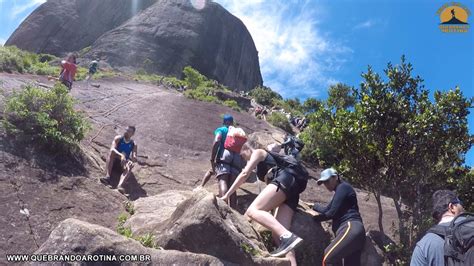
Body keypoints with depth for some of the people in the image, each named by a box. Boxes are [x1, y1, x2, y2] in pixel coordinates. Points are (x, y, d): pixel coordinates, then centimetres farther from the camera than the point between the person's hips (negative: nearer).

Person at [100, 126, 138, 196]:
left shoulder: (133, 144, 7)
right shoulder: (118, 138, 2)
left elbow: (134, 158, -5)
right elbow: (112, 149, -17)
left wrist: (133, 160, -31)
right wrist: (121, 155, -36)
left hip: (124, 161, 0)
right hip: (114, 160, 0)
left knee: (129, 167, -34)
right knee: (112, 152, -31)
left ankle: (120, 185, -62)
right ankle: (108, 176, -46)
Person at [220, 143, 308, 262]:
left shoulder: (258, 153, 14)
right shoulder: (262, 164, 38)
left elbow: (244, 174, 3)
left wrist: (227, 195, 5)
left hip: (285, 178, -9)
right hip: (292, 189, 9)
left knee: (253, 211, -25)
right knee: (278, 234, -7)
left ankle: (288, 237, -45)